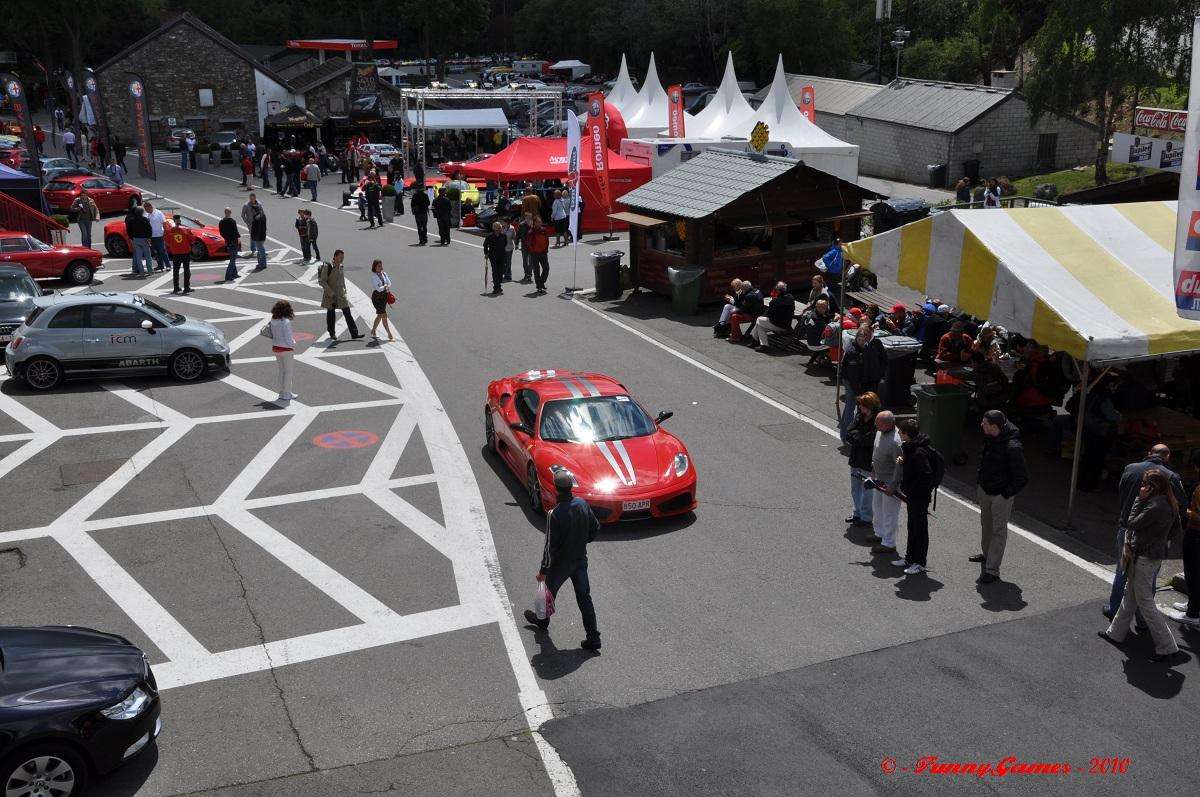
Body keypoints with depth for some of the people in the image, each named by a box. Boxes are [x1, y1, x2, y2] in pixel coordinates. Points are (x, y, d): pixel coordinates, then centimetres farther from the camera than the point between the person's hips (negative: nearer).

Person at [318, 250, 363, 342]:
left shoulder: (341, 267, 7)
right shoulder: (327, 267, -14)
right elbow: (322, 282, -16)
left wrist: (344, 292, 16)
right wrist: (331, 293, -20)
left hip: (341, 295, 5)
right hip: (330, 296, -5)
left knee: (348, 313, -1)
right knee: (331, 314, 8)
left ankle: (354, 333, -1)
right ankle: (332, 334, 22)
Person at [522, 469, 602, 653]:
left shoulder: (555, 515, -28)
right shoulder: (582, 504, -10)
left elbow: (551, 546, -23)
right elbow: (595, 527, 4)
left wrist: (543, 571, -14)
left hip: (561, 563, -5)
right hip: (581, 560, 5)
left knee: (549, 591, 22)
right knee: (584, 597, 12)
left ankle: (542, 620, 47)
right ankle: (593, 638, 13)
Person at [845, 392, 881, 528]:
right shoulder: (860, 417, 4)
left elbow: (866, 441, -26)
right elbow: (848, 433, 0)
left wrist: (854, 434, -12)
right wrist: (858, 436, -17)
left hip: (868, 462, -8)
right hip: (856, 460, 8)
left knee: (866, 491, 5)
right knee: (855, 488, 20)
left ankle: (866, 517, 19)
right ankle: (858, 513, 37)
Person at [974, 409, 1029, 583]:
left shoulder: (1012, 447, -28)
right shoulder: (990, 438, -4)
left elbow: (1022, 478, -23)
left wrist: (1006, 494, -16)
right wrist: (979, 485, 14)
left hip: (1001, 496, -8)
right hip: (985, 491, 8)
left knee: (998, 531, 0)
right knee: (986, 525, 24)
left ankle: (992, 570, 4)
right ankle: (986, 554, 46)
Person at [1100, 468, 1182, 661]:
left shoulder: (1155, 507, -26)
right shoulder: (1169, 504, 4)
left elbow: (1133, 523, -18)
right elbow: (1176, 529, 14)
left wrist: (1140, 499, -14)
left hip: (1146, 558, -10)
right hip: (1157, 553, 10)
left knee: (1145, 602, 0)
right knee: (1130, 595, 20)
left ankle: (1166, 646, 4)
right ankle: (1116, 633, 32)